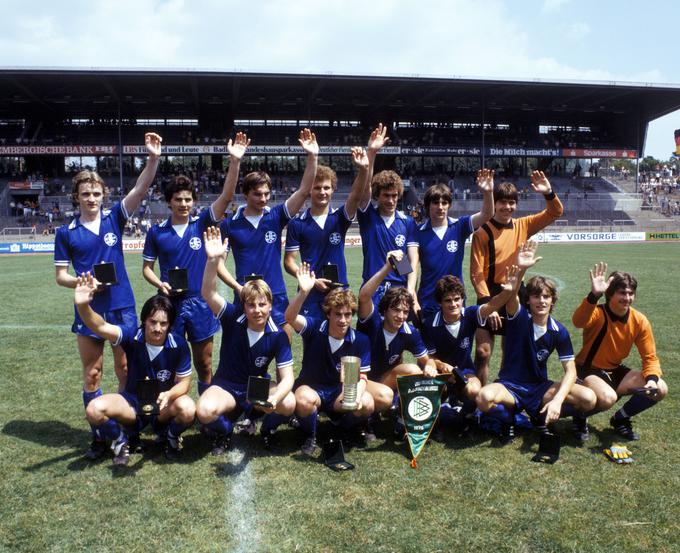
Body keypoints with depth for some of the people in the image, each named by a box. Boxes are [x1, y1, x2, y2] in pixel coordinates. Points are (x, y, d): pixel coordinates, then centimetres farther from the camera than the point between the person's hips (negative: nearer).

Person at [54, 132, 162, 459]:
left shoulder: (114, 218, 1)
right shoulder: (66, 233, 2)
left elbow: (140, 189, -12)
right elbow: (61, 276, 4)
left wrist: (153, 158, -25)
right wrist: (80, 281, -17)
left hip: (122, 308, 0)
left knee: (126, 371, 7)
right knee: (92, 375, 7)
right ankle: (99, 435, 20)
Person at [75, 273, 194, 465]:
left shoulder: (179, 345, -17)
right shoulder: (132, 336, -17)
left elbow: (184, 382, -10)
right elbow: (100, 327, -33)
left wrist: (168, 396, -33)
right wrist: (83, 305, -53)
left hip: (164, 402, -1)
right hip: (132, 400, 1)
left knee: (188, 410, -34)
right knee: (94, 409, -26)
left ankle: (170, 436, 4)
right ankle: (122, 440, 6)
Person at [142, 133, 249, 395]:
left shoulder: (201, 224, -1)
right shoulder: (157, 232, 1)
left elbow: (226, 196, -12)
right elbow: (147, 267, 8)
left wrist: (235, 161, -21)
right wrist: (160, 284, -12)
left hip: (200, 303, 0)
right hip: (170, 303, 0)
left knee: (204, 364, 9)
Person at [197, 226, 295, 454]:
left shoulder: (278, 335, -15)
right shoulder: (233, 319, -16)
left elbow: (287, 377, -17)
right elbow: (208, 293, -32)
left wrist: (274, 399, -39)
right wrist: (213, 259, -48)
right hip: (226, 386, -1)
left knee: (288, 404, -29)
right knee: (204, 411, -33)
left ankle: (267, 430, 7)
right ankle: (224, 431, 4)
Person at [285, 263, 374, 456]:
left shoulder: (360, 340, -10)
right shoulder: (315, 328, -16)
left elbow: (361, 376, -7)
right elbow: (290, 317, -35)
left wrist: (356, 395, -29)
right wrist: (303, 291, -52)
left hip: (341, 392, 2)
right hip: (311, 388, -2)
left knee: (367, 404, -28)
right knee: (305, 400, -38)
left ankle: (345, 430, 7)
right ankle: (310, 436, -4)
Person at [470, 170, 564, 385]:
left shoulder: (523, 226, 5)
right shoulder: (483, 232, -9)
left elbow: (555, 213, 6)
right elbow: (476, 272, -11)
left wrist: (549, 193, -15)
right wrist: (487, 303, -18)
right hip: (491, 294, -4)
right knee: (483, 352, -9)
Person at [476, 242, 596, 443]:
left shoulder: (559, 331, -4)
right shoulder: (519, 317, -11)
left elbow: (570, 371, -7)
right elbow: (511, 296, -34)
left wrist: (557, 400, -24)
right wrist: (520, 269, -54)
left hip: (539, 388, 3)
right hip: (509, 386, -3)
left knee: (588, 398, -19)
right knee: (484, 398, -37)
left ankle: (540, 417, 7)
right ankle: (508, 418, 0)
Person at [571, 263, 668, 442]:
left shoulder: (640, 321, -8)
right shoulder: (598, 314, -22)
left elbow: (650, 357, -2)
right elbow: (578, 322, -47)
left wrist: (652, 379, -22)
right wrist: (594, 295, -59)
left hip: (615, 371, 6)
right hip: (589, 370, -6)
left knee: (660, 389, -12)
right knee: (608, 398, -35)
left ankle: (620, 419, 11)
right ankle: (580, 417, 0)